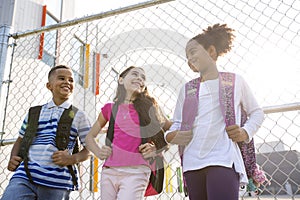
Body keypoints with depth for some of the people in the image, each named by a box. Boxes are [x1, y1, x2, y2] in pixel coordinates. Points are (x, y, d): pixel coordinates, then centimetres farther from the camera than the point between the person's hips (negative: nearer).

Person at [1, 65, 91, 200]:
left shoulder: (78, 116, 8)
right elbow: (20, 140, 23)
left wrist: (73, 159, -11)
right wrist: (13, 158, 3)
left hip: (57, 183, -1)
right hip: (25, 175, 1)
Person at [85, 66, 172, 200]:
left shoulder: (148, 106, 7)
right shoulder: (109, 108, 11)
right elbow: (90, 137, 21)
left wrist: (155, 149, 1)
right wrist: (99, 152, 3)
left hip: (136, 172, -2)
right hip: (109, 172, 3)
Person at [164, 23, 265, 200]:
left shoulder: (235, 81, 10)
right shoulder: (187, 89, 17)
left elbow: (257, 112, 16)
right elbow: (177, 123, 18)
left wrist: (246, 132, -3)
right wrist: (170, 136, -4)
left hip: (224, 160, -3)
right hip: (192, 162, 4)